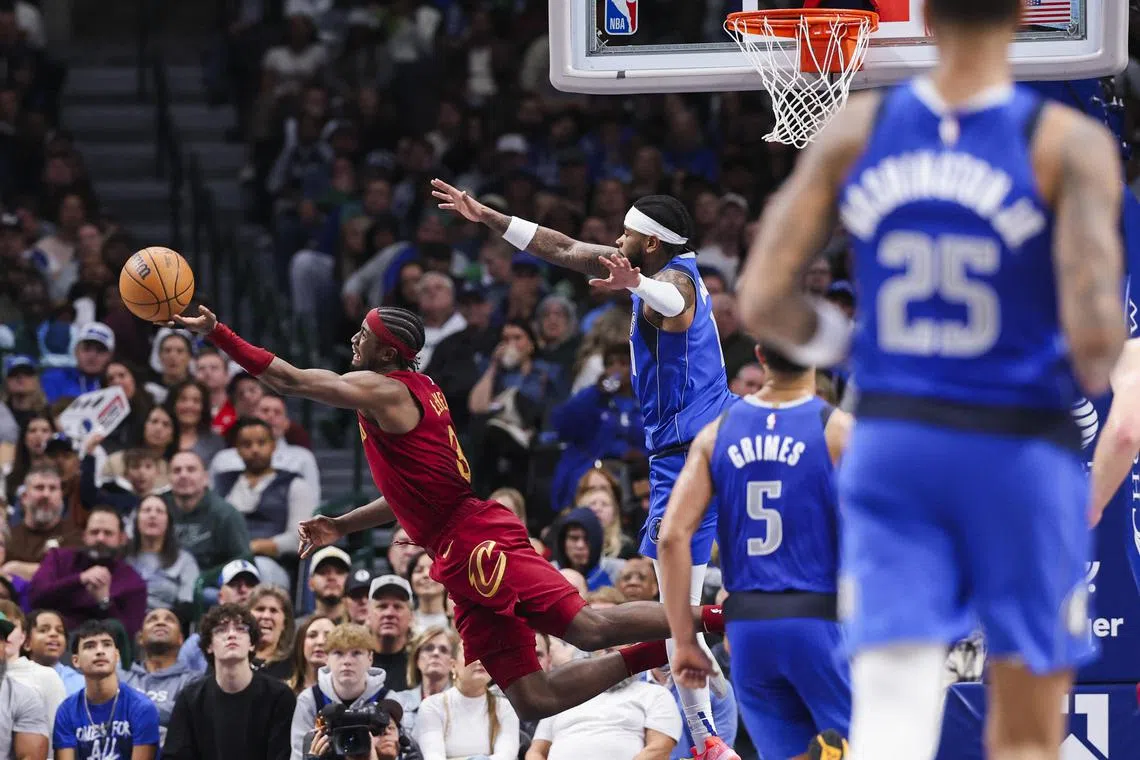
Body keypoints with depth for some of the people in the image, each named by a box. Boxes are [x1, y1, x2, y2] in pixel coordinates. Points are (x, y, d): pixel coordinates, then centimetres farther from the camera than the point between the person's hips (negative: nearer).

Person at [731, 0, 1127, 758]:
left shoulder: (854, 133, -1)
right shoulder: (1072, 146, -11)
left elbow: (763, 302, -2)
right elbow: (1094, 330, -20)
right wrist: (1096, 372, 4)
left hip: (891, 446, 2)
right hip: (1023, 451, -2)